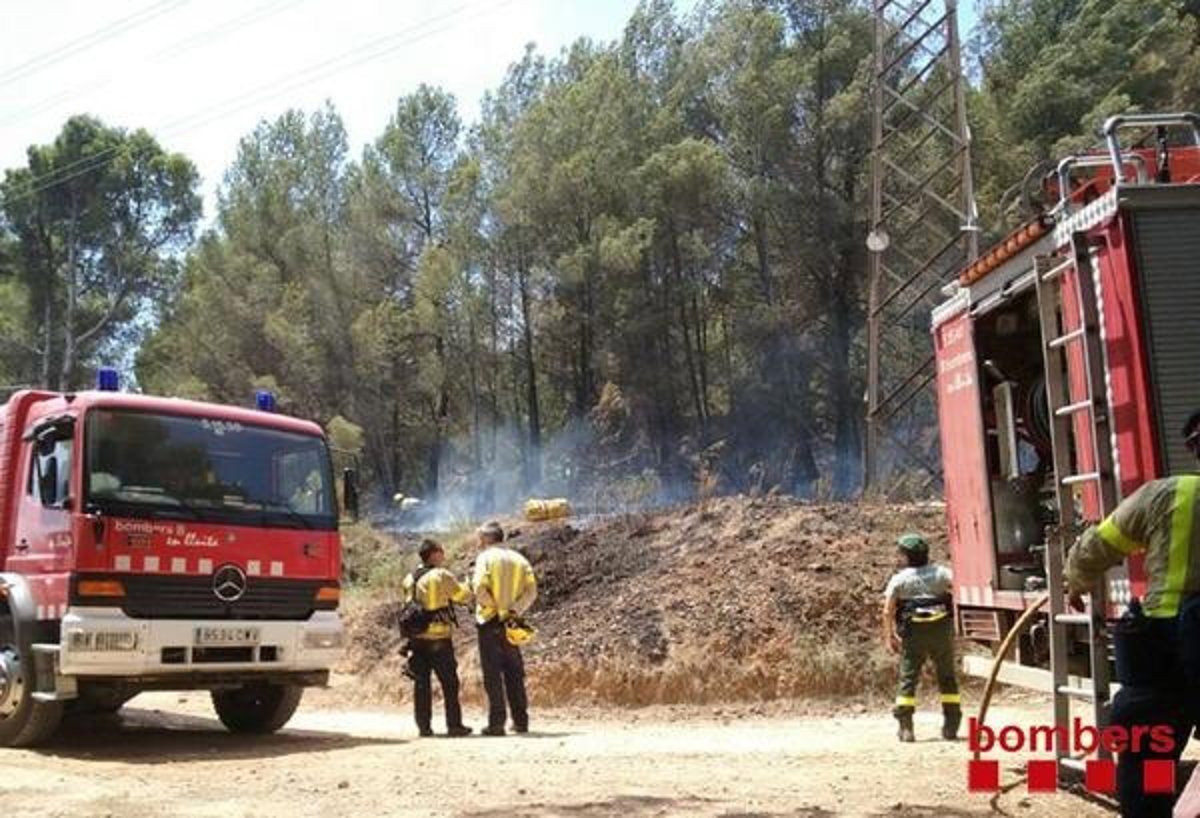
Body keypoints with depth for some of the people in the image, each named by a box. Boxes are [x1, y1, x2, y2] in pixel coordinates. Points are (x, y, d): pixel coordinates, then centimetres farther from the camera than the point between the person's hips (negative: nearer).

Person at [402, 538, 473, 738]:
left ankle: (424, 725, 8)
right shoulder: (442, 576, -9)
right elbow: (463, 596, -3)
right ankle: (454, 725, 4)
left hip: (417, 637, 5)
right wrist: (466, 585, 17)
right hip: (439, 638, -5)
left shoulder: (410, 579, 9)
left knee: (421, 683, 8)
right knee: (449, 683, 3)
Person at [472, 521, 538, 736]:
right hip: (512, 624, 5)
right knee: (514, 673, 13)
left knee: (492, 674, 0)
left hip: (490, 622, -5)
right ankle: (521, 721, 15)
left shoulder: (485, 557, -6)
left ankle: (497, 723, 0)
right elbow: (531, 591, -1)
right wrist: (514, 610, -4)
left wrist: (495, 608, -8)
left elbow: (479, 588, -19)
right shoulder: (519, 559, 10)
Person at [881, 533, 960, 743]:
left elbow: (888, 611, -8)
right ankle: (951, 726, 14)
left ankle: (906, 728, -6)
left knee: (908, 678, 3)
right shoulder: (941, 572, 5)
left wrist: (889, 635, 0)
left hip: (913, 633, -2)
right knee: (947, 678, 14)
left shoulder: (899, 579, -1)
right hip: (942, 631, 2)